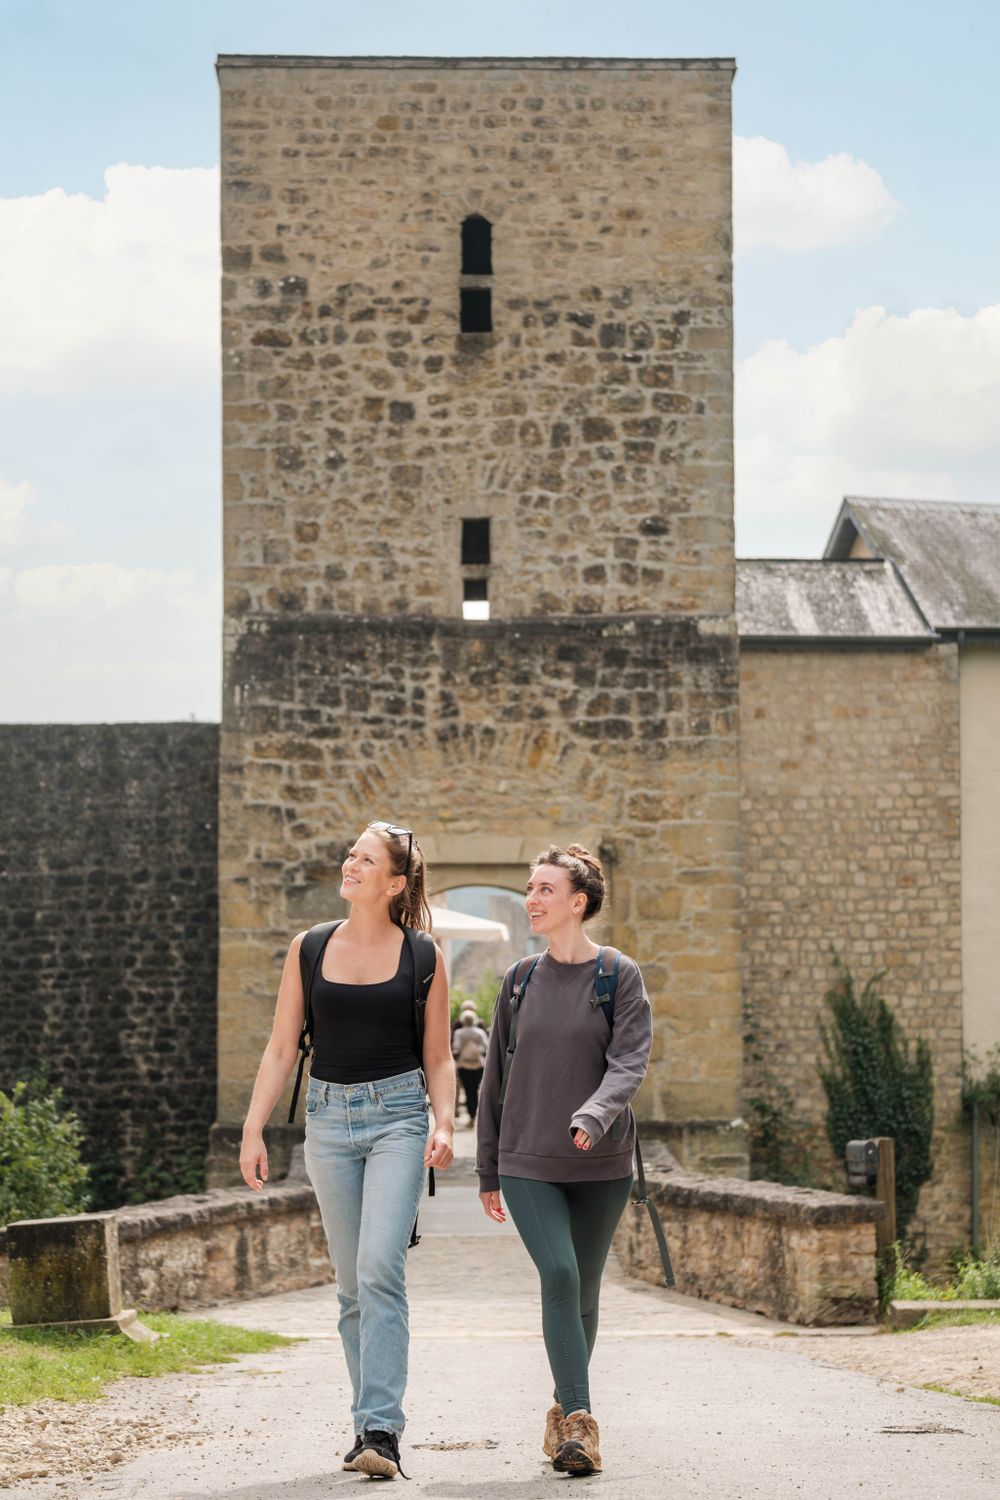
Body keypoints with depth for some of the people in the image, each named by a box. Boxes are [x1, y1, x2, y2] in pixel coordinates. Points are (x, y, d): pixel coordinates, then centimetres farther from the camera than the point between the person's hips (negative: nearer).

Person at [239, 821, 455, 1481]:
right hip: (330, 1116, 3)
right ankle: (372, 1422, 17)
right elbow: (281, 1049, 9)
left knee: (380, 1269, -16)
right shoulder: (309, 948, 7)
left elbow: (438, 1056, 6)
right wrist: (253, 1130, 1)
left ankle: (381, 1432, -17)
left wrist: (445, 1123, -10)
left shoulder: (422, 956, 2)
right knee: (353, 1284, 7)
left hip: (398, 1115, -3)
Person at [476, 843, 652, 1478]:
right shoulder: (521, 979, 7)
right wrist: (488, 1169, 14)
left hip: (601, 1165, -1)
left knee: (583, 1293, 8)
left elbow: (630, 1061, -12)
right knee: (559, 1273, -18)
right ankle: (580, 1421, -21)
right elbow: (496, 1076, 13)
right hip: (527, 1163, 1)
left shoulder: (620, 975, -2)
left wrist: (594, 1115, -32)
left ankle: (565, 1413, 28)